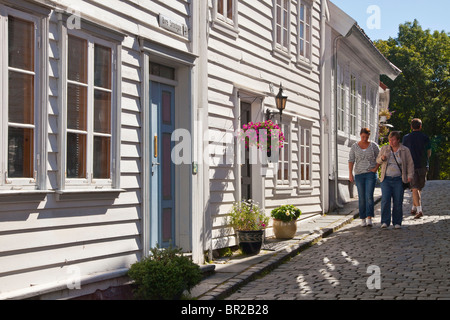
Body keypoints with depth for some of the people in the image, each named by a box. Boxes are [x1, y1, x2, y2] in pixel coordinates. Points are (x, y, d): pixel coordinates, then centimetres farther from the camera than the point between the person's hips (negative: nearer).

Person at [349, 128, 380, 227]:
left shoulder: (373, 145, 4)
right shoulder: (355, 146, 5)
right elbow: (351, 160, 2)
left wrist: (376, 168, -4)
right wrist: (350, 174, -7)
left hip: (371, 174, -1)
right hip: (359, 174, 1)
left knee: (369, 196, -14)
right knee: (361, 197, 2)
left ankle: (369, 218, -17)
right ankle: (363, 219, 10)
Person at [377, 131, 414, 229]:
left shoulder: (405, 150, 3)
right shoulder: (384, 149, 7)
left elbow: (410, 164, 4)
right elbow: (378, 161, 15)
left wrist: (410, 175, -9)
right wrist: (382, 158, -8)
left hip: (398, 180, -1)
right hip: (386, 179, 1)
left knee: (398, 202, -2)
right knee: (385, 200, -10)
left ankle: (397, 223, 8)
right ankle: (385, 222, -8)